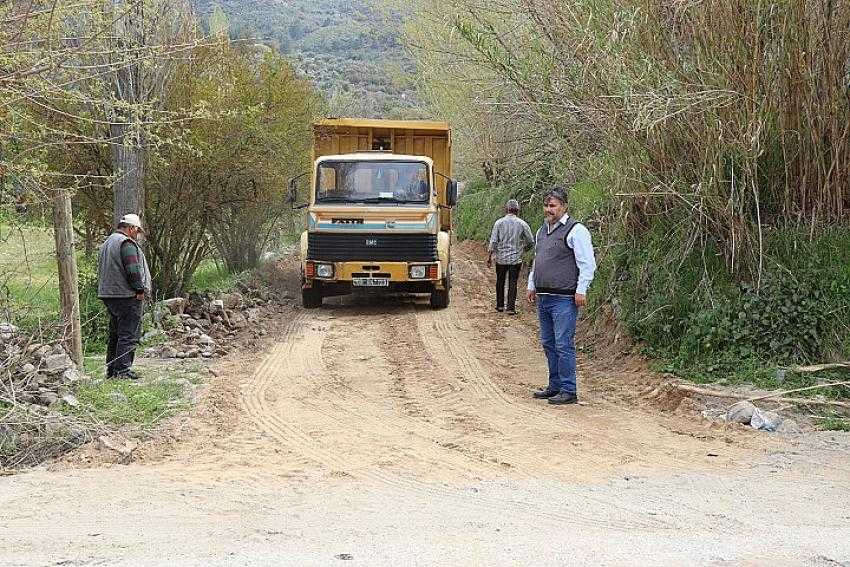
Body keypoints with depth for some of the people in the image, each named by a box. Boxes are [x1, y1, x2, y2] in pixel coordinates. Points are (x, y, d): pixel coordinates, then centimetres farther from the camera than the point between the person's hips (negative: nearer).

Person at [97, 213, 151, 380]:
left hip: (108, 295, 10)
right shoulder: (127, 243, -13)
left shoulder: (107, 243, 19)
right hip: (127, 296, -10)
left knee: (115, 334, 15)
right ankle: (122, 369, -10)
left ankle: (111, 369, 18)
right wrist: (140, 289, -12)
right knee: (128, 335, -7)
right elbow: (133, 270, -22)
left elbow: (102, 269, 23)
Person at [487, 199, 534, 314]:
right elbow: (531, 242, 0)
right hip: (516, 259, -1)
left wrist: (489, 257, 0)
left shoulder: (499, 223, -4)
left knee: (500, 283, 15)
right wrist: (523, 248, 19)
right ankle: (511, 308, 0)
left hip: (501, 258, 1)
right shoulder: (522, 224, -4)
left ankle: (500, 305, 21)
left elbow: (493, 242, -7)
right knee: (513, 284, 3)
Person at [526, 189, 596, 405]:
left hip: (564, 299, -9)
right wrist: (532, 286, 25)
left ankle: (569, 391, -5)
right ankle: (555, 386, 22)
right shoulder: (542, 230, 18)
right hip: (543, 298, 9)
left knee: (563, 345, -9)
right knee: (548, 344, 13)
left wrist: (581, 290, -15)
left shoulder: (575, 230, -8)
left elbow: (588, 263, -11)